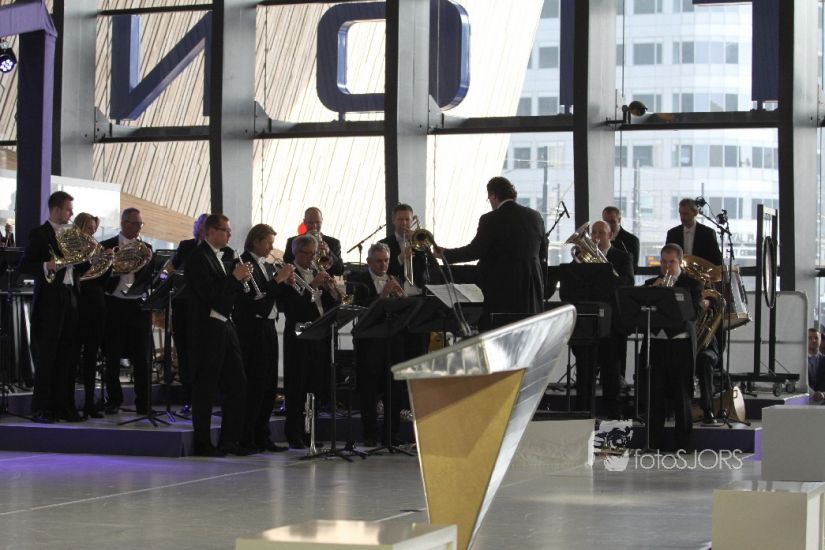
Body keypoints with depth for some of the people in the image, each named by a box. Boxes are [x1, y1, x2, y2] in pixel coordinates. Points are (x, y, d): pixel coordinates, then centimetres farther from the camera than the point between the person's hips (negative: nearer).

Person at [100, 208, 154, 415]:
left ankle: (143, 403, 5)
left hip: (138, 305, 1)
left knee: (141, 357, 0)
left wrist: (147, 261, -15)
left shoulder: (145, 248, 9)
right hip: (114, 305, -1)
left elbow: (149, 280, 2)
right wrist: (111, 269, -20)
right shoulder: (107, 246, 3)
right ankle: (114, 400, 15)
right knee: (113, 356, 4)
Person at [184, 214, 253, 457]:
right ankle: (202, 443, 5)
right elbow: (209, 294, -21)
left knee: (237, 384, 9)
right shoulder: (198, 259, -12)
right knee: (205, 388, -2)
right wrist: (235, 277, -16)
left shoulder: (226, 256, 15)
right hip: (207, 327, -9)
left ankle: (230, 439, 16)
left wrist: (242, 279, 1)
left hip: (226, 325, 9)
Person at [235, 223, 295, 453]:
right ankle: (246, 438, -5)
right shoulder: (244, 264, -9)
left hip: (268, 327, 9)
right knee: (254, 383, -9)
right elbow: (253, 296, -19)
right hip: (252, 328, -9)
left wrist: (285, 282, 2)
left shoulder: (268, 266, 18)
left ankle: (261, 436, 14)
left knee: (269, 384, 8)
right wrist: (277, 279, -18)